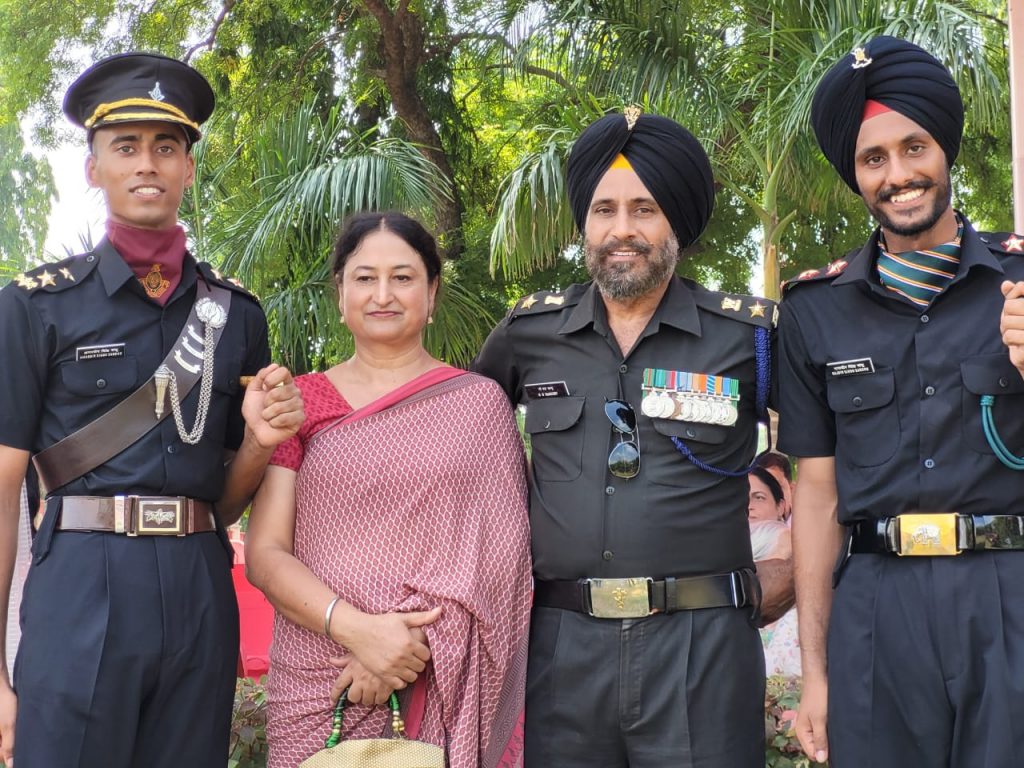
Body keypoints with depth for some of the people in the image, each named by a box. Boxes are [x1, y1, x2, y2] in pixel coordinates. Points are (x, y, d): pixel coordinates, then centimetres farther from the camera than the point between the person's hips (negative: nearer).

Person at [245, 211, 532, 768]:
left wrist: (417, 637, -16)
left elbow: (495, 550, -4)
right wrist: (357, 628, -16)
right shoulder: (301, 402, 5)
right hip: (316, 687, 1)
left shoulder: (479, 403, 3)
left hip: (443, 686, 0)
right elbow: (264, 552, -1)